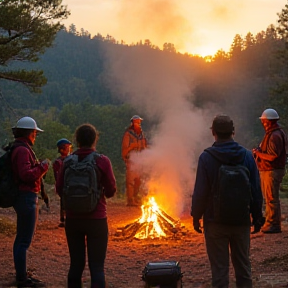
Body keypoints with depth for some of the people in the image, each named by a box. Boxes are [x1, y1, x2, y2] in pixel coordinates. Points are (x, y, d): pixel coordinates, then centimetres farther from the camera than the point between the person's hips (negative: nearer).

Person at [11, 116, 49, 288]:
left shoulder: (21, 149, 15)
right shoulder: (23, 150, -16)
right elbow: (26, 174, -25)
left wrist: (40, 167, 12)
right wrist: (43, 166, -14)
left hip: (26, 198, 11)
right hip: (27, 198, -11)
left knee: (22, 239, 17)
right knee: (25, 240, -7)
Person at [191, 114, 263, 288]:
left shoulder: (206, 157, -13)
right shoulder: (247, 155, -4)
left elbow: (200, 191, -11)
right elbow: (256, 191, -1)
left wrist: (196, 216, 2)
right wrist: (257, 218, 10)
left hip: (215, 221, -2)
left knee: (220, 269, 6)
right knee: (243, 266, 16)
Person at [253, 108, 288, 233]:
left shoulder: (275, 136, -18)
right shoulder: (271, 133, 15)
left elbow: (273, 156, -24)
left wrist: (258, 153, -12)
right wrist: (259, 151, 6)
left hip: (272, 171, -11)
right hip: (266, 171, 11)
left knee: (272, 199, -7)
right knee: (268, 198, 17)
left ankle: (274, 225, -3)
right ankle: (269, 223, 25)